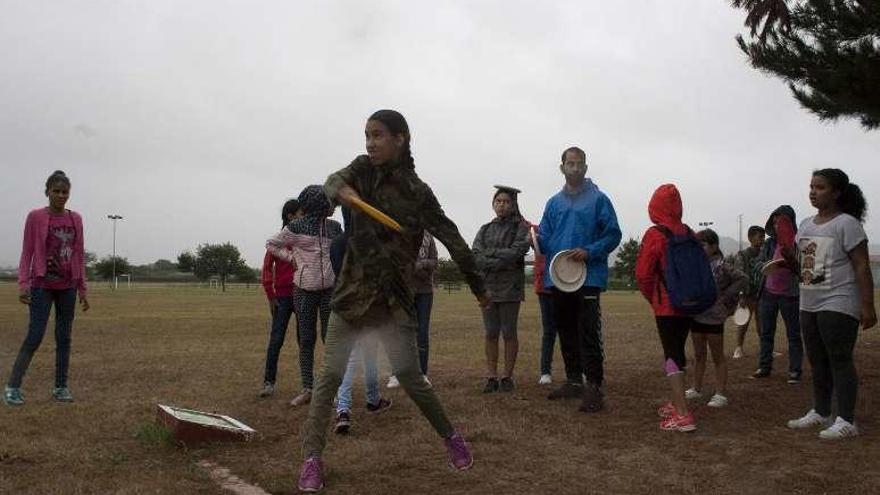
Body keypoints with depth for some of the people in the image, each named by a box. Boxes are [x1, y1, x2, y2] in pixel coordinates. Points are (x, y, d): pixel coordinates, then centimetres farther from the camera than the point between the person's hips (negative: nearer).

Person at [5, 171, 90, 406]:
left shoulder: (76, 219, 6)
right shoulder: (35, 217, -3)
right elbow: (27, 252, -3)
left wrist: (83, 289, 8)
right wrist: (23, 284, -12)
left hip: (68, 287, 4)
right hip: (42, 285, -4)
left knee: (64, 337, 7)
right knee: (35, 336, -8)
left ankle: (61, 387, 15)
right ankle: (13, 386, 3)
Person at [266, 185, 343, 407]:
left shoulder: (334, 227, 7)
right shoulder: (296, 227, -2)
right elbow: (272, 244, 9)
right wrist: (292, 257, -1)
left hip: (330, 289, 2)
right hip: (304, 290, -2)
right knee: (306, 340, 5)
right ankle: (307, 388, 13)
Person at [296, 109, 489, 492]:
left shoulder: (418, 192, -4)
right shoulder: (363, 169, 5)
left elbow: (452, 239, -2)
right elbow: (333, 180, -15)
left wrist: (479, 288, 1)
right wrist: (343, 191, -40)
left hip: (394, 298, -3)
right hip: (352, 292, 3)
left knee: (409, 375, -6)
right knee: (330, 375, 0)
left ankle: (450, 437, 17)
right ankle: (312, 457, 9)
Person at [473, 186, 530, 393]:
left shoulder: (520, 227, 4)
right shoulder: (485, 229, 13)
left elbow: (516, 253, -12)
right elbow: (475, 257, -1)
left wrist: (490, 253, -7)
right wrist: (502, 261, -12)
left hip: (510, 287, -3)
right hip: (487, 287, 3)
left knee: (509, 333, 2)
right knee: (491, 334, 5)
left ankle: (507, 377, 10)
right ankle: (491, 377, 10)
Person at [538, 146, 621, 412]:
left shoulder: (598, 199, 0)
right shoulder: (554, 203, 13)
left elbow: (613, 234, -3)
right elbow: (545, 240, 13)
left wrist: (589, 252, -17)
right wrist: (535, 239, -10)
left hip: (588, 277, -5)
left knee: (589, 334, -9)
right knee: (566, 333, 13)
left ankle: (594, 387, -5)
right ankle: (573, 381, 25)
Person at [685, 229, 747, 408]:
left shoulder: (721, 267, -13)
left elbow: (743, 279, -9)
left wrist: (725, 296, -12)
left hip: (713, 318, -5)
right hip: (696, 317, 6)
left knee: (717, 357, 6)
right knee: (698, 355, 17)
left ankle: (721, 393, 13)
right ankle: (697, 389, 29)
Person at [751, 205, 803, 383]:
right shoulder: (769, 243, 6)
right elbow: (758, 264, 0)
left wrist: (790, 259, -28)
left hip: (789, 295, -4)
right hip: (768, 293, 4)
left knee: (793, 334, 4)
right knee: (766, 333, 10)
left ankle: (795, 371, 9)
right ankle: (764, 366, 20)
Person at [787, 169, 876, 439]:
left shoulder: (846, 224, -10)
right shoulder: (806, 225, 12)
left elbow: (862, 267, -13)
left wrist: (867, 306, -17)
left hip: (838, 305, -8)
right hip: (809, 305, 8)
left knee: (839, 361, -4)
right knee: (817, 361, 14)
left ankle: (846, 421, 3)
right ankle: (821, 413, 26)